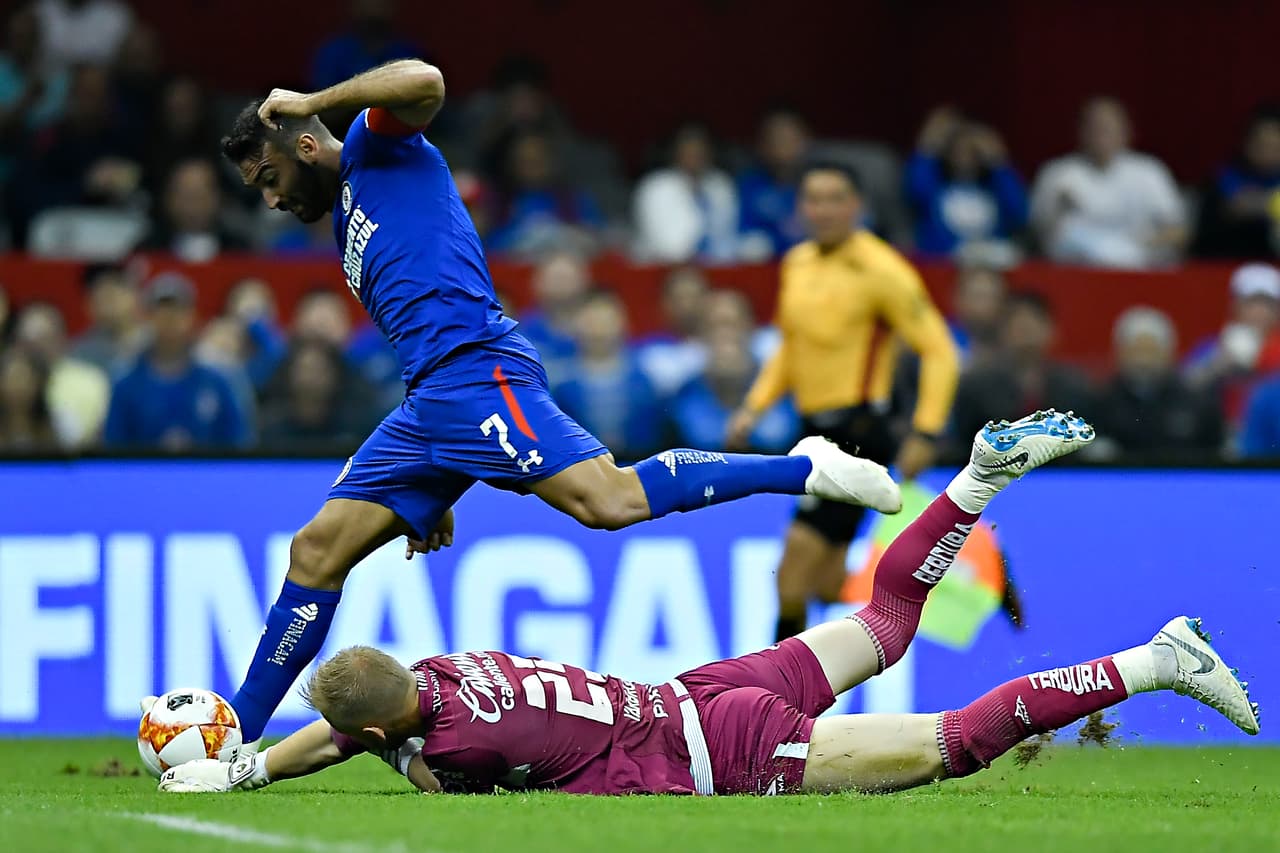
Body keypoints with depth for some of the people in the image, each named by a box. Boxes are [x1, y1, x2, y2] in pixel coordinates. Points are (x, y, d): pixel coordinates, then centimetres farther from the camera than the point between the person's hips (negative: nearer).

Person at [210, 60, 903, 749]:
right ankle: (236, 741, 6)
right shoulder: (350, 226, 32)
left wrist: (310, 100, -1)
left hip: (472, 373, -9)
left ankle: (805, 470, -15)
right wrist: (429, 496, 27)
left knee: (611, 501, -24)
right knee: (316, 551, 4)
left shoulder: (375, 147, 9)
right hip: (427, 402, 9)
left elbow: (423, 81, -15)